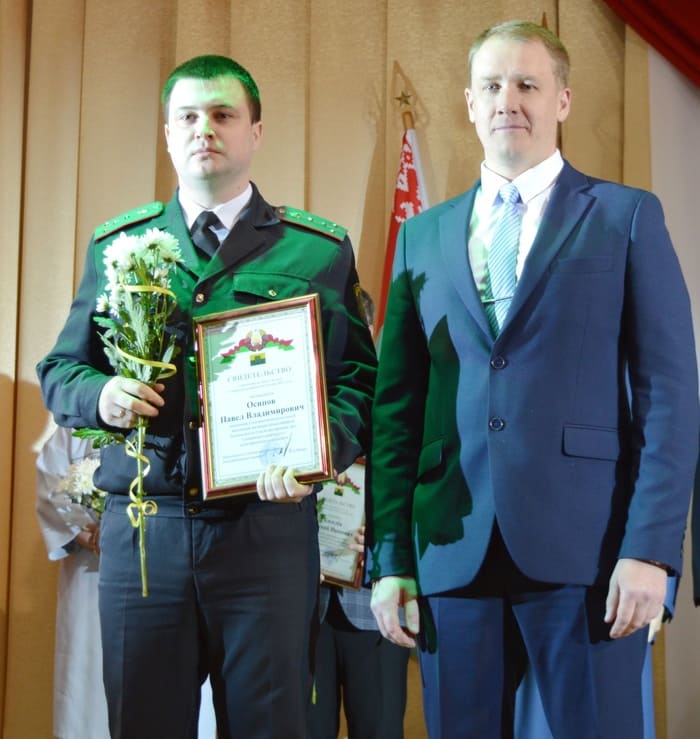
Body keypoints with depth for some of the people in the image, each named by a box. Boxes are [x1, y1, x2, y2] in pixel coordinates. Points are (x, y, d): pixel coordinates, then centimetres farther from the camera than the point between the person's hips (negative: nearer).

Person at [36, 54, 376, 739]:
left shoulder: (320, 249, 6)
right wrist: (100, 394, -8)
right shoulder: (115, 245, 12)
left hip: (268, 525, -1)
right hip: (140, 531, 2)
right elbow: (59, 370, 15)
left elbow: (359, 378, 2)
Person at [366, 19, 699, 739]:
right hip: (452, 554, 3)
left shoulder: (627, 217, 5)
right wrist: (390, 559, 5)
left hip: (587, 550, -2)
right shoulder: (423, 236, 14)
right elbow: (397, 408, 11)